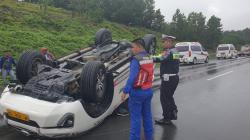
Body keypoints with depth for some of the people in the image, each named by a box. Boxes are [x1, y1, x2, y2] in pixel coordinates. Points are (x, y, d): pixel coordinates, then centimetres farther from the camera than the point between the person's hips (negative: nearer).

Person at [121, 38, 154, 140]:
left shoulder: (136, 60, -17)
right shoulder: (149, 58, 6)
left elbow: (132, 77, -23)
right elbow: (149, 74, 9)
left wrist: (125, 91, -20)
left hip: (137, 92, -7)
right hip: (148, 91, 8)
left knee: (135, 117, 3)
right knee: (147, 115, 18)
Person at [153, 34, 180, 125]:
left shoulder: (169, 52, -17)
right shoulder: (175, 51, 14)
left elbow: (161, 59, -33)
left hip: (168, 79, -10)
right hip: (175, 77, 10)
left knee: (164, 98, 0)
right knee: (169, 97, 22)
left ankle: (167, 118, 8)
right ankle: (173, 113, 28)